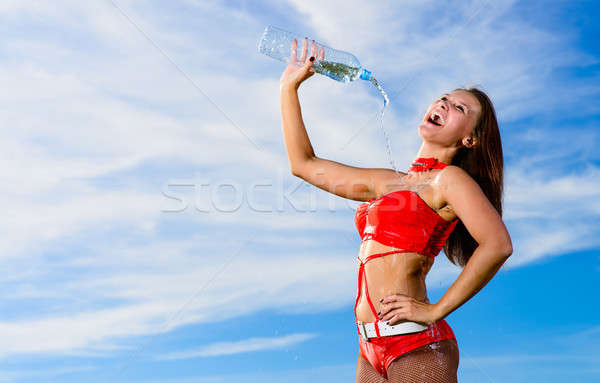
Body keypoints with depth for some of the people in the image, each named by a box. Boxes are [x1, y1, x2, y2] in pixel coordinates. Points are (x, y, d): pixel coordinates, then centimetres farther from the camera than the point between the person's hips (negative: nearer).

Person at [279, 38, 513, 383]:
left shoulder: (450, 178, -5)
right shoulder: (388, 182, 15)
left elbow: (498, 245, -21)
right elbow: (304, 164, 20)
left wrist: (436, 310, -15)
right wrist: (290, 87, 19)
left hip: (416, 345, -7)